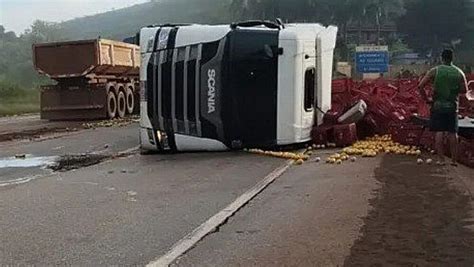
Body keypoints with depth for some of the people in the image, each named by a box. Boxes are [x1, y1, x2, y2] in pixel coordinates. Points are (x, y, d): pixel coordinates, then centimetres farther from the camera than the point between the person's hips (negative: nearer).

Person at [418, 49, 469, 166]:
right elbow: (464, 90, 6)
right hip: (452, 106, 2)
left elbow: (420, 86, -11)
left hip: (438, 105, -2)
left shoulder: (435, 71, -6)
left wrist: (426, 99, -1)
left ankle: (441, 159, 0)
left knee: (439, 132, 2)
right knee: (452, 132, 8)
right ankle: (454, 160, 11)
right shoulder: (459, 72, 0)